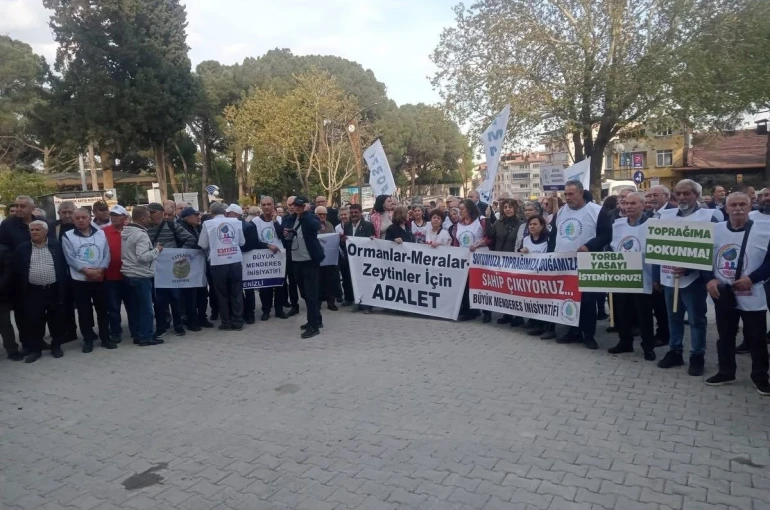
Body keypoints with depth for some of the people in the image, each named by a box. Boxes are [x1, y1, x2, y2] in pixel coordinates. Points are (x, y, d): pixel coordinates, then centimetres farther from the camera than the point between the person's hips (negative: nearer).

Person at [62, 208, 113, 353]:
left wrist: (100, 270, -13)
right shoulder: (68, 236, -1)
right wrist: (88, 271, -16)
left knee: (102, 309, 7)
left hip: (100, 278, 1)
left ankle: (105, 338, 18)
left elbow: (106, 254, 1)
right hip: (79, 280, -1)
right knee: (84, 311, 6)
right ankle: (88, 339, 16)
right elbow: (71, 258, -8)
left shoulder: (101, 234, 5)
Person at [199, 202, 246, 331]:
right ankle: (238, 322, 13)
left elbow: (203, 245, 2)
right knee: (236, 292, 9)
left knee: (222, 294, 9)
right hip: (236, 260, 2)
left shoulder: (208, 224, 0)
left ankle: (226, 322, 13)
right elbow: (242, 242, 8)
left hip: (218, 262, -2)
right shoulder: (236, 222, 5)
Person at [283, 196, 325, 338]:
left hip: (309, 260, -7)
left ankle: (314, 326, -1)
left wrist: (305, 212, -22)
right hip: (296, 260, 7)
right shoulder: (291, 219, 10)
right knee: (305, 293, 15)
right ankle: (316, 319, 28)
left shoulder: (311, 217, -8)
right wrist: (285, 234, -2)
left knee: (311, 294, -6)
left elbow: (316, 226, -28)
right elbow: (284, 230, 20)